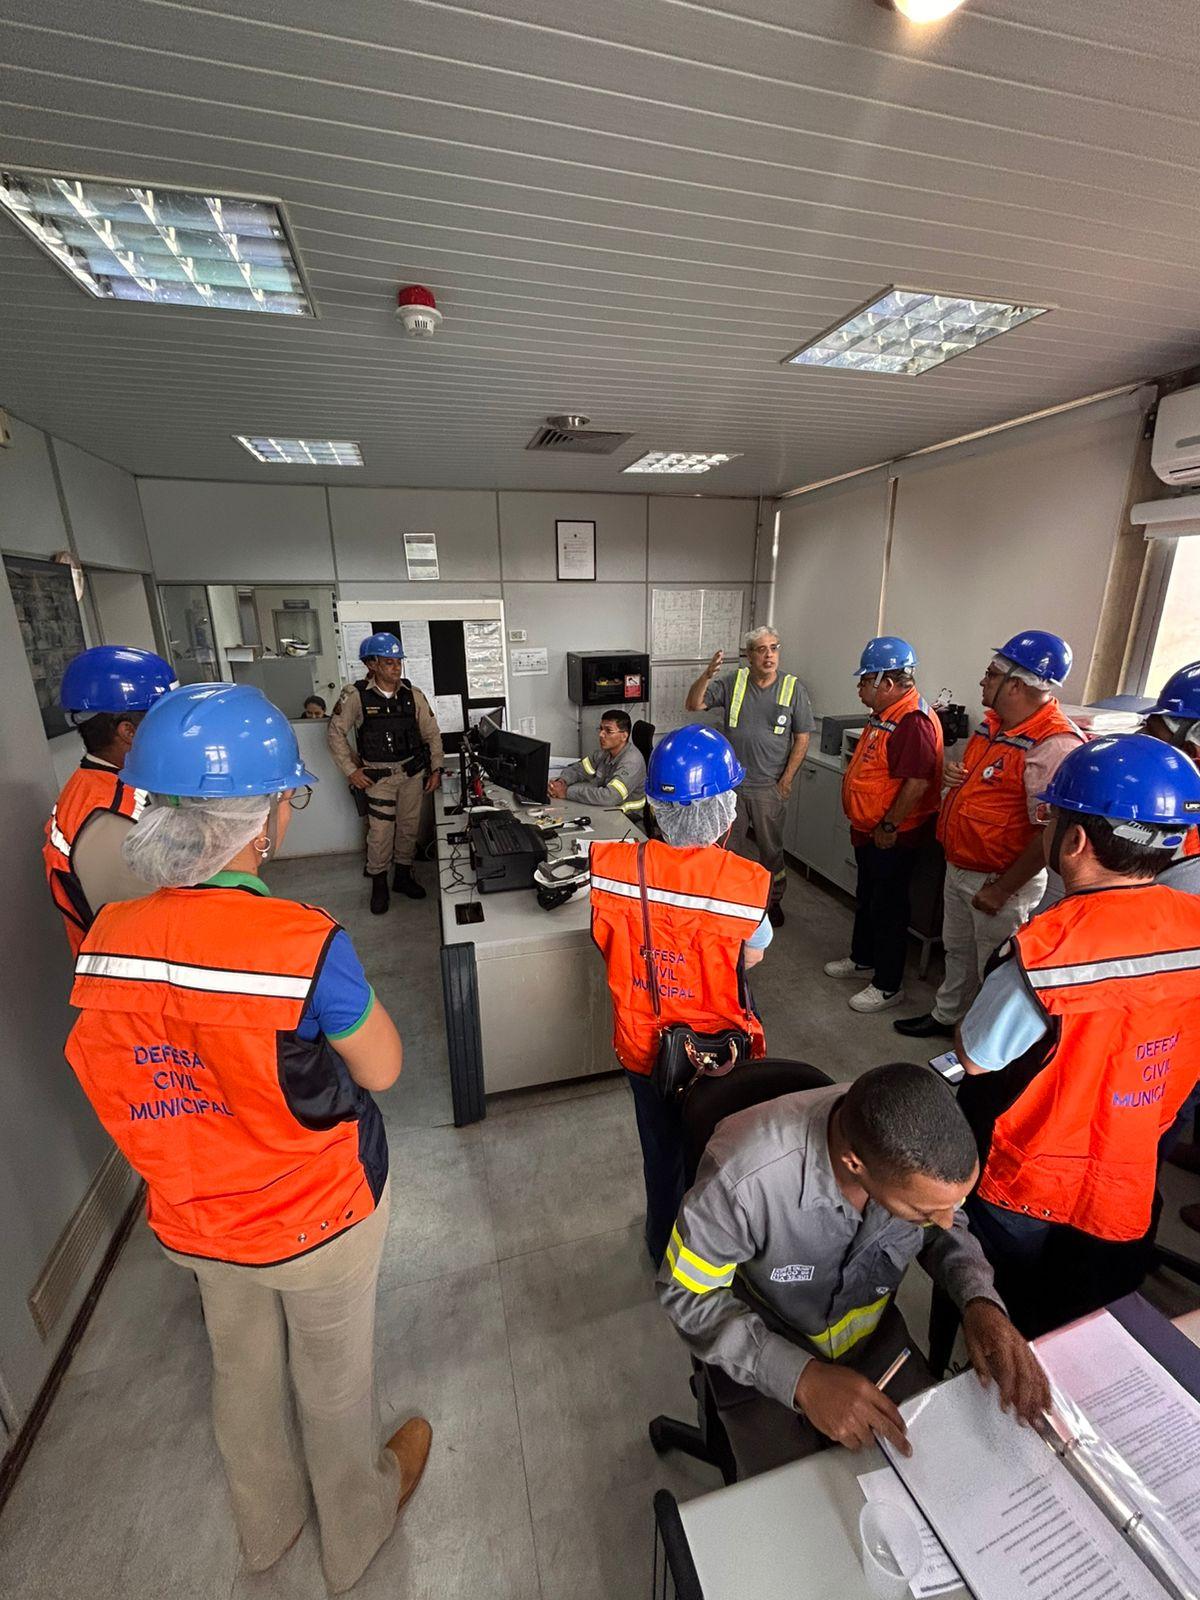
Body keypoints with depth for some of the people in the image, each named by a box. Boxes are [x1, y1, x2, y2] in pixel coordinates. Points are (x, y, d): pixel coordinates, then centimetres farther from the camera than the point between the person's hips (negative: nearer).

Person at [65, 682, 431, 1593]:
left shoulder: (107, 940, -17)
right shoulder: (303, 943, -35)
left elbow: (129, 1080, -1)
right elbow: (383, 1071, -19)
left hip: (195, 1218, 5)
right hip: (319, 1216, -4)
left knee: (242, 1369, 32)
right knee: (333, 1379, 25)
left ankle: (267, 1525, 61)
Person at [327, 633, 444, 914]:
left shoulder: (413, 695, -1)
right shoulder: (355, 696, -9)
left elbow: (432, 734, 5)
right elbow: (336, 733, -2)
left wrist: (436, 769, 2)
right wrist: (351, 770, -6)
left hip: (413, 773, 3)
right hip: (378, 776, -3)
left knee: (409, 827, 12)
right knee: (380, 833, -3)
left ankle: (403, 876, 30)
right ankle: (379, 885, 17)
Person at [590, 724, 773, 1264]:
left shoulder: (612, 864, -23)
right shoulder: (746, 882, -29)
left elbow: (608, 941, -6)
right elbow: (751, 958, -11)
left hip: (642, 1045, 2)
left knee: (661, 1150, 29)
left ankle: (663, 1249, 55)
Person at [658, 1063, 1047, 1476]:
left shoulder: (923, 1147, -27)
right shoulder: (744, 1175, -41)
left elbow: (948, 1228, -3)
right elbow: (687, 1294, -22)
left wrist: (981, 1301, -22)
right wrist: (801, 1378, -31)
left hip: (877, 1338, 4)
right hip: (767, 1360, -3)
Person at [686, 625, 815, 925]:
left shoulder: (794, 688, -4)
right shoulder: (732, 683, -1)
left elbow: (802, 738, -2)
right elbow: (693, 704, -6)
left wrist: (786, 781, -6)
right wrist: (707, 674, -23)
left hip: (769, 787, -1)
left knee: (771, 849, 13)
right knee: (730, 846, 13)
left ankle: (773, 901, 34)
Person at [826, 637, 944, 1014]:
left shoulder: (913, 721, -24)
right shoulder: (886, 714, 9)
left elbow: (917, 782, -30)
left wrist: (889, 827, -23)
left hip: (893, 837, -10)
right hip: (869, 831, 10)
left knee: (888, 910, 3)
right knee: (866, 899, 22)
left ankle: (888, 986, 18)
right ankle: (863, 959, 40)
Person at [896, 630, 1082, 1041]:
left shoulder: (1053, 745, -25)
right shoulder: (992, 723, 4)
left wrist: (1002, 888, -21)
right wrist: (951, 772, -3)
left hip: (999, 881, -9)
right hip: (959, 866, 9)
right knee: (957, 950, 25)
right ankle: (945, 1016, 44)